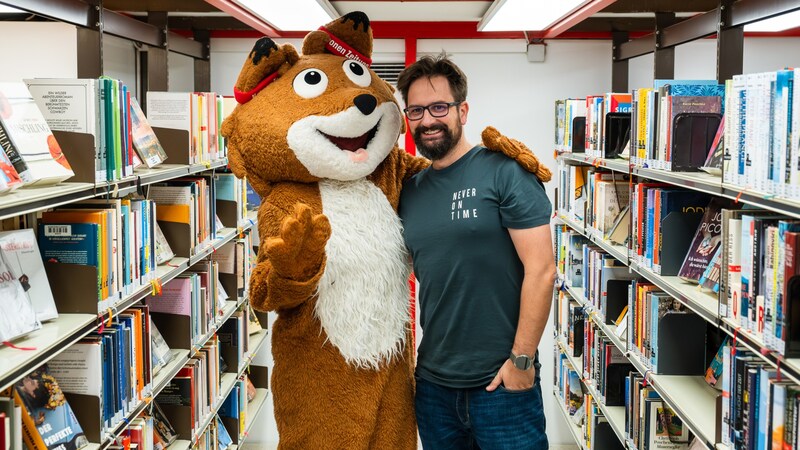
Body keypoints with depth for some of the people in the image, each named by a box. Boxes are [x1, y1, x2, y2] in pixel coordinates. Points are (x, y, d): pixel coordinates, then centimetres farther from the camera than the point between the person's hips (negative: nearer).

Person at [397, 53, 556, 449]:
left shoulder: (504, 172, -9)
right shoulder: (408, 191, 8)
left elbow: (541, 270, -13)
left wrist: (521, 359, -15)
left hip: (502, 385, -5)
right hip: (433, 384, 6)